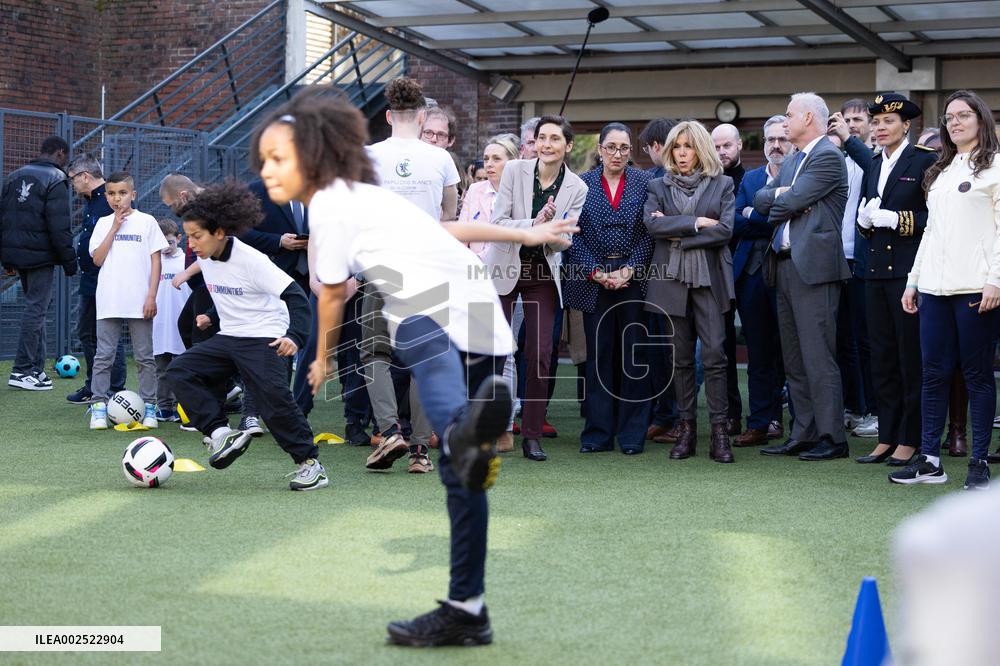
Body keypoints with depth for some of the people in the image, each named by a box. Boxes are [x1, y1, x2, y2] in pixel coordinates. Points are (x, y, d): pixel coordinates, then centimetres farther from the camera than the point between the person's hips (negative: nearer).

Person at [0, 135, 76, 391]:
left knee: (35, 308, 15)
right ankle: (22, 371, -5)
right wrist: (69, 260, -10)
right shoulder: (55, 180, -9)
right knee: (36, 309, -3)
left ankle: (36, 368, 15)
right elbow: (59, 226, -16)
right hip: (41, 255, -7)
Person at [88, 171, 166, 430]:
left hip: (139, 302, -1)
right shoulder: (103, 224, 9)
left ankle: (149, 407, 10)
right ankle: (99, 407, 4)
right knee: (103, 357, 1)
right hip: (109, 302, 1)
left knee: (144, 357, 4)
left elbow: (155, 261, 2)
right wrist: (115, 228, -6)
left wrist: (151, 297, -6)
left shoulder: (147, 222, 4)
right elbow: (98, 259, -2)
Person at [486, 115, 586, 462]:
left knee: (540, 355, -2)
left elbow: (564, 242, -3)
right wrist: (534, 224, -26)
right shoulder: (514, 170, -7)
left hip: (543, 274, 1)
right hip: (504, 268, -1)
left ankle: (532, 435, 8)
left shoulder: (577, 188, -3)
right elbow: (496, 222, -12)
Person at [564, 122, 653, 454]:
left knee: (633, 356, 1)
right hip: (594, 281, 1)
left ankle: (632, 435, 6)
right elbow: (574, 235, 2)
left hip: (634, 278, -1)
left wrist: (628, 271, -9)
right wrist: (596, 273, -7)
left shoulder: (644, 182, 4)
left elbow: (649, 233, 0)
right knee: (598, 355, 2)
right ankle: (598, 433, 8)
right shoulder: (582, 184, 6)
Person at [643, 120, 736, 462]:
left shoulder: (722, 184, 8)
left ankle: (720, 431, -8)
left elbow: (725, 230, -5)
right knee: (681, 357, 4)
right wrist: (697, 222, -12)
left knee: (714, 354, -9)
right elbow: (651, 223, -7)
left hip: (709, 279, -2)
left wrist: (677, 234, -7)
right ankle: (686, 428, 10)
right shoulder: (658, 186, 12)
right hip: (671, 278, 2)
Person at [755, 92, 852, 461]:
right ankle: (803, 435, 17)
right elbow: (760, 200, 12)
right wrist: (779, 195, -7)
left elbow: (791, 201, -15)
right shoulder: (791, 162, 21)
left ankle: (832, 438, -5)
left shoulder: (828, 157, -8)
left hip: (813, 265, -10)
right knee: (794, 360, 11)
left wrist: (777, 203, 5)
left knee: (818, 357, -9)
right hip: (785, 265, 10)